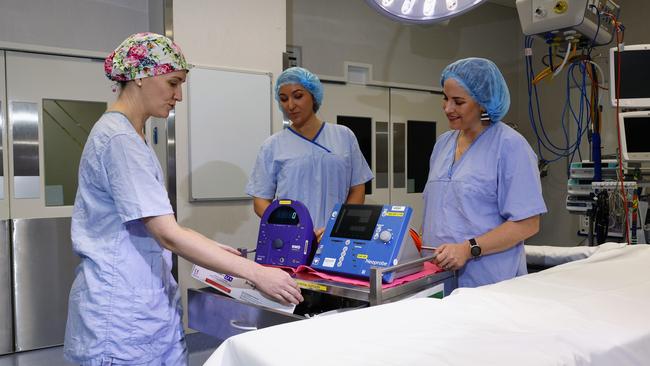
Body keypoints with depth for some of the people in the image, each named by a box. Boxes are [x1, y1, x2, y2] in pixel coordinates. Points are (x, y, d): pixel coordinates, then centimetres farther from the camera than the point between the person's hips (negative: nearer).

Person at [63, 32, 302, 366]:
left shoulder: (131, 135, 12)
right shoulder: (119, 139, -19)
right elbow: (168, 234, -24)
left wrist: (212, 249, 9)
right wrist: (256, 273, -22)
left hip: (152, 303, 9)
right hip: (122, 311, -9)